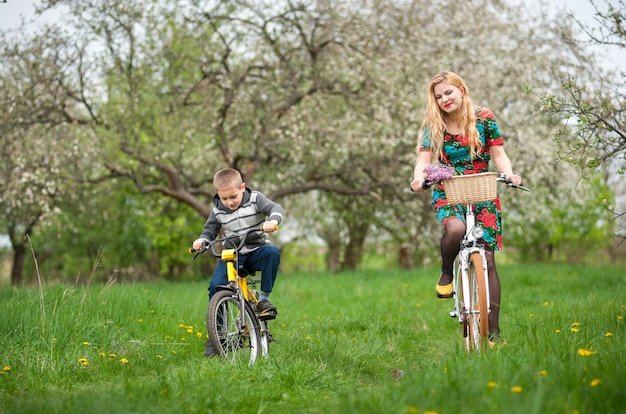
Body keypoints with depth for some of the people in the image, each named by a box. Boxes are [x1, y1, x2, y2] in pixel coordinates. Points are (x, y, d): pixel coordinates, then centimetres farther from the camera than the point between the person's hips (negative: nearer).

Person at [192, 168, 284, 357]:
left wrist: (273, 220, -43)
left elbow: (276, 208, -20)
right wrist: (202, 240, -12)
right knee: (216, 285, -21)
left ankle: (263, 298, -20)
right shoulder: (218, 211, 0)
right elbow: (209, 230, 11)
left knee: (272, 252, -36)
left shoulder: (255, 199, -8)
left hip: (256, 251, -1)